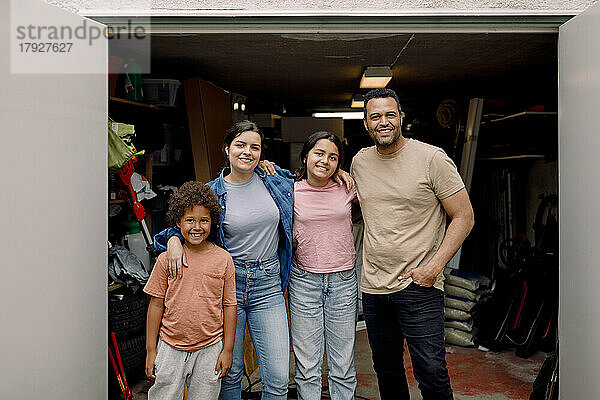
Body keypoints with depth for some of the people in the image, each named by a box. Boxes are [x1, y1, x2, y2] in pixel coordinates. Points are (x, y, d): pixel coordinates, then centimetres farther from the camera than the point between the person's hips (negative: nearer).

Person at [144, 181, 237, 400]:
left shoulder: (223, 259, -4)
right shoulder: (166, 259, -4)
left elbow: (229, 305, 0)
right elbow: (156, 304, 1)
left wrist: (228, 349, 1)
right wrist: (150, 350, 2)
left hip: (210, 348, 0)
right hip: (171, 347, 0)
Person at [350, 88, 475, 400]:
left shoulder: (431, 158, -8)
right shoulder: (359, 162, 7)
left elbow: (464, 216, -7)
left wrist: (434, 266, -15)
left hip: (419, 285, -5)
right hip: (373, 286, 5)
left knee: (431, 372, -1)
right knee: (386, 369, 18)